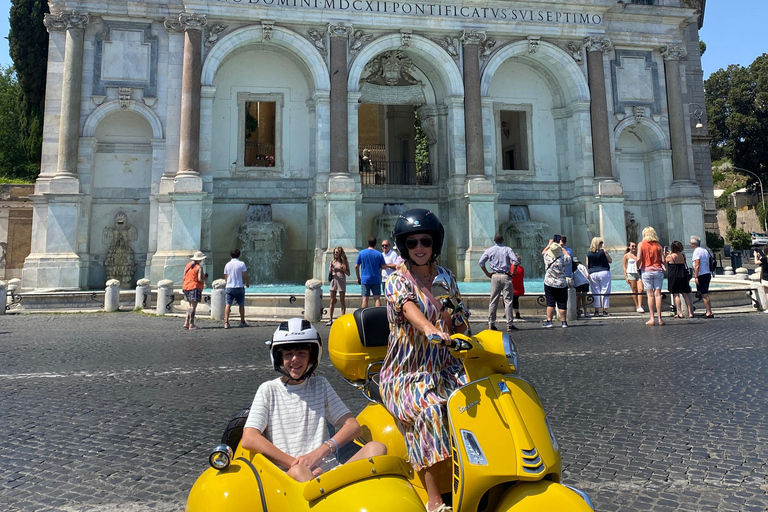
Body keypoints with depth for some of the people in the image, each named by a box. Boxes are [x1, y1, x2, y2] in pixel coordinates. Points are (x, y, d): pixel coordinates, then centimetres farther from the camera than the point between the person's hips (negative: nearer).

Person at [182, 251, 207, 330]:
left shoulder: (188, 265, 12)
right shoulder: (199, 267, -10)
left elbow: (184, 277, 14)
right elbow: (200, 279, -17)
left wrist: (183, 288, 21)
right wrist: (204, 279, 3)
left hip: (186, 287, 8)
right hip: (195, 287, -8)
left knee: (190, 305, 17)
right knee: (193, 306, -7)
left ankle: (186, 323, 13)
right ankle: (191, 324, -9)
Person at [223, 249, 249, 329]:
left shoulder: (227, 265, 5)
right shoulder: (242, 264, -3)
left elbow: (226, 277, 11)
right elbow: (245, 276, -4)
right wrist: (247, 283, 14)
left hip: (229, 287, 2)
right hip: (239, 287, -2)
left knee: (228, 305, 0)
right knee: (241, 305, 10)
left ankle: (226, 322, -9)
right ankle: (242, 322, 16)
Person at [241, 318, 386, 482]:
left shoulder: (320, 385, 19)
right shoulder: (269, 390, 11)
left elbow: (354, 427, 9)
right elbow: (249, 439, -4)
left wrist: (319, 452, -10)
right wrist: (296, 464, -13)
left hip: (330, 470, 3)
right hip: (288, 474, -3)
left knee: (376, 447, -21)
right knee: (298, 472, -38)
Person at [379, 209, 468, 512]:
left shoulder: (446, 277, 12)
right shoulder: (397, 281, -4)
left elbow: (459, 324, 15)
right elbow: (409, 309, -27)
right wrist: (431, 330, -47)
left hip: (445, 367, 4)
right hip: (407, 373, -4)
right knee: (429, 411, -32)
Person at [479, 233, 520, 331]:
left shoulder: (489, 250, 6)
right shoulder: (507, 249, 1)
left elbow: (481, 262, 0)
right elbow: (516, 261, -12)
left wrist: (487, 273, 5)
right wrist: (513, 273, -2)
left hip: (495, 276, 2)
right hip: (506, 276, -2)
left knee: (493, 301, 6)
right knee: (508, 300, 1)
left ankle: (491, 324, 6)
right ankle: (509, 324, 0)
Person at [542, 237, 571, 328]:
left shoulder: (547, 257, -7)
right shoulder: (563, 259, -9)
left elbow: (544, 251, 17)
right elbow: (568, 257, 15)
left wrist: (550, 244, 29)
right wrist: (562, 248, 25)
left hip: (549, 284, 0)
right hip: (562, 285, 0)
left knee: (550, 303, 3)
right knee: (562, 304, 5)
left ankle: (549, 321, 0)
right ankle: (564, 322, 12)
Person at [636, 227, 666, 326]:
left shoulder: (641, 244, 0)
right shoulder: (658, 245, 7)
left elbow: (638, 259, -9)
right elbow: (663, 260, 1)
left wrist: (638, 269, 5)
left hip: (646, 270, -2)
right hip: (658, 270, 2)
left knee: (650, 294, -1)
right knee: (658, 294, 1)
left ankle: (652, 319, -2)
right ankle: (659, 318, 1)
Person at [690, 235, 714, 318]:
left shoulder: (696, 251, -12)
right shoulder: (705, 250, 15)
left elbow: (697, 265, -19)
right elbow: (709, 263, 20)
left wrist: (696, 277, -18)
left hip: (701, 275, -9)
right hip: (708, 273, 9)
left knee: (704, 295, -5)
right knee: (706, 294, 16)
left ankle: (709, 313, -5)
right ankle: (709, 312, 19)